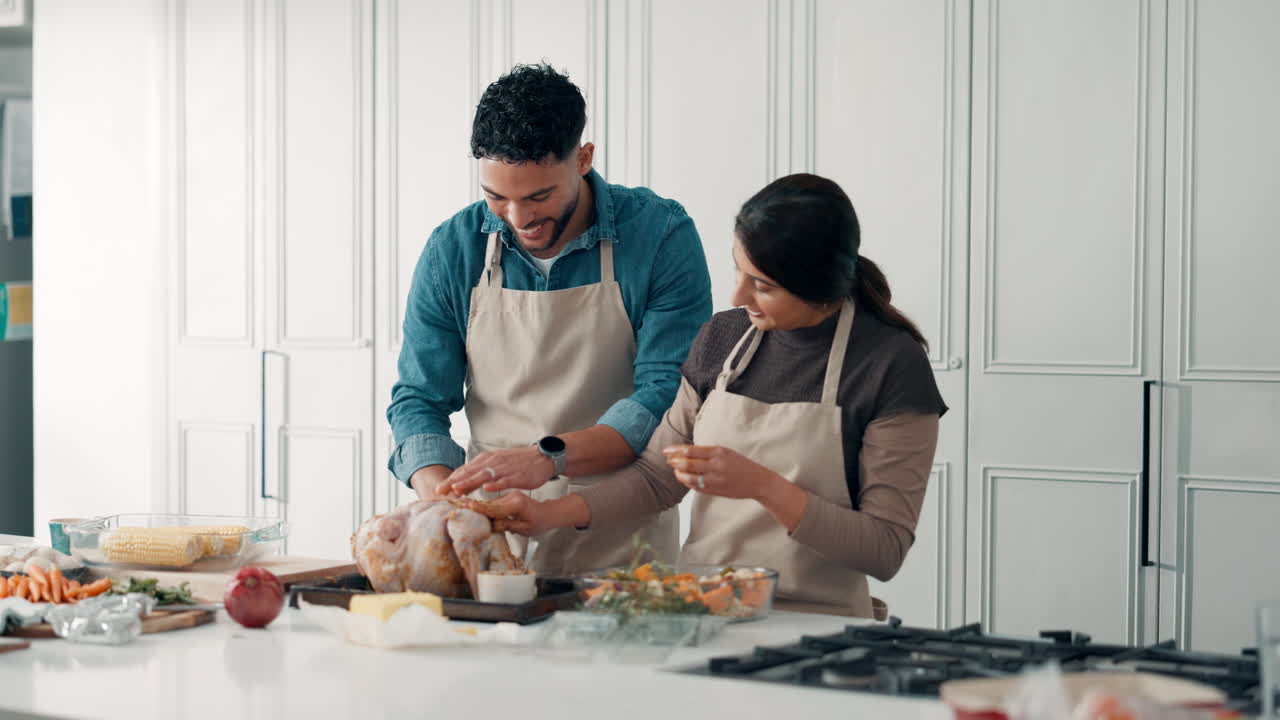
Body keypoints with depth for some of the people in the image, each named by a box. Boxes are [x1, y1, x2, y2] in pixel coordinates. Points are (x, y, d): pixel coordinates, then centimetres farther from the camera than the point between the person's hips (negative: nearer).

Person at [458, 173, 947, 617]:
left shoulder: (891, 364, -9)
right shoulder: (722, 338, 8)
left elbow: (885, 551, -10)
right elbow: (659, 475, 16)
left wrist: (760, 485, -19)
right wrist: (552, 513, 2)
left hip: (814, 620, -6)